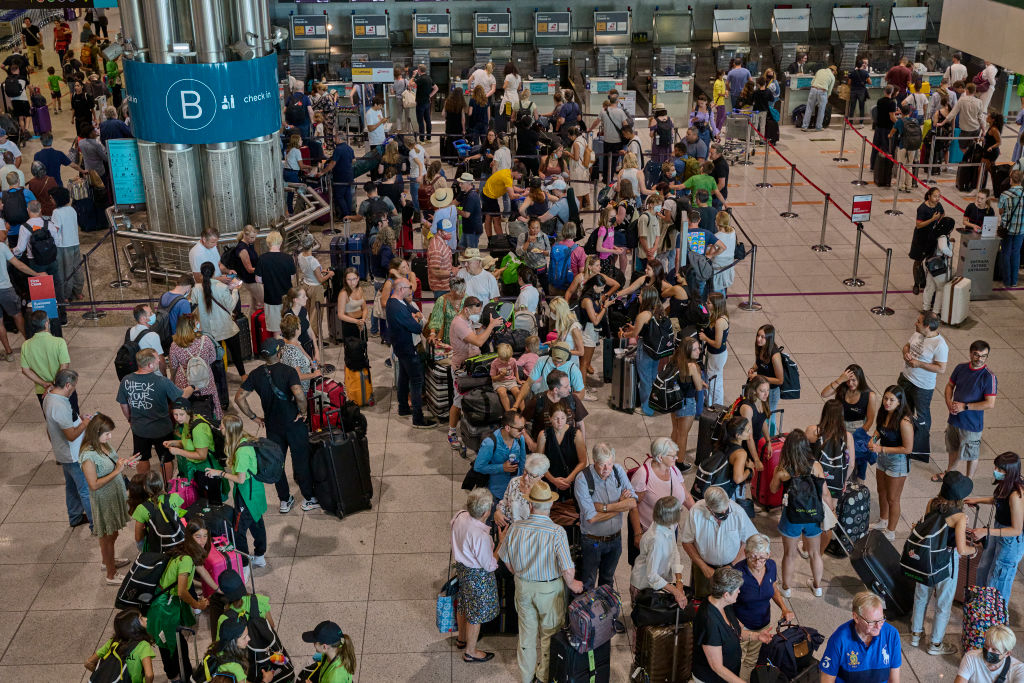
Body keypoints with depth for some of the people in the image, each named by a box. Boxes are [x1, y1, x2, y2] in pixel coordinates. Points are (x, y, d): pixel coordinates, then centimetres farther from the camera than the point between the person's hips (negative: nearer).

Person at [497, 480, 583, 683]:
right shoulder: (557, 532, -26)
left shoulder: (516, 529, -15)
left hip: (523, 586, 3)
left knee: (527, 633, 20)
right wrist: (571, 584, -3)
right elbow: (568, 569, -25)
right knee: (549, 633, 18)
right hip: (549, 589, -3)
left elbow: (505, 558, 1)